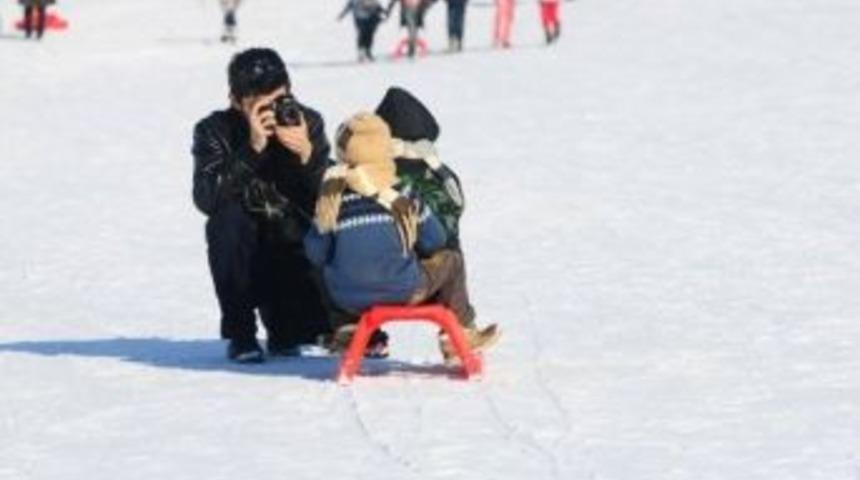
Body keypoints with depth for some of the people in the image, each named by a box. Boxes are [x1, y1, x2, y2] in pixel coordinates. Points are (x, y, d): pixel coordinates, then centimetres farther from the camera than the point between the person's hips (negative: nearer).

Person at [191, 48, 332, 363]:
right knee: (228, 218, -32)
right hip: (246, 259, -1)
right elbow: (206, 198, -25)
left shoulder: (307, 123, -3)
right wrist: (252, 148, -32)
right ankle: (240, 334, -17)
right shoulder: (215, 131, -8)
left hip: (298, 254, 1)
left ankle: (282, 327, 16)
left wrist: (307, 154, -27)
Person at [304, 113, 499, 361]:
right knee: (451, 260, 20)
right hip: (401, 294, -3)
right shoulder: (404, 199, -8)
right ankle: (463, 334, 31)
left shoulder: (330, 200, -3)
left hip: (348, 301, 3)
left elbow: (316, 254, 1)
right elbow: (434, 241, 4)